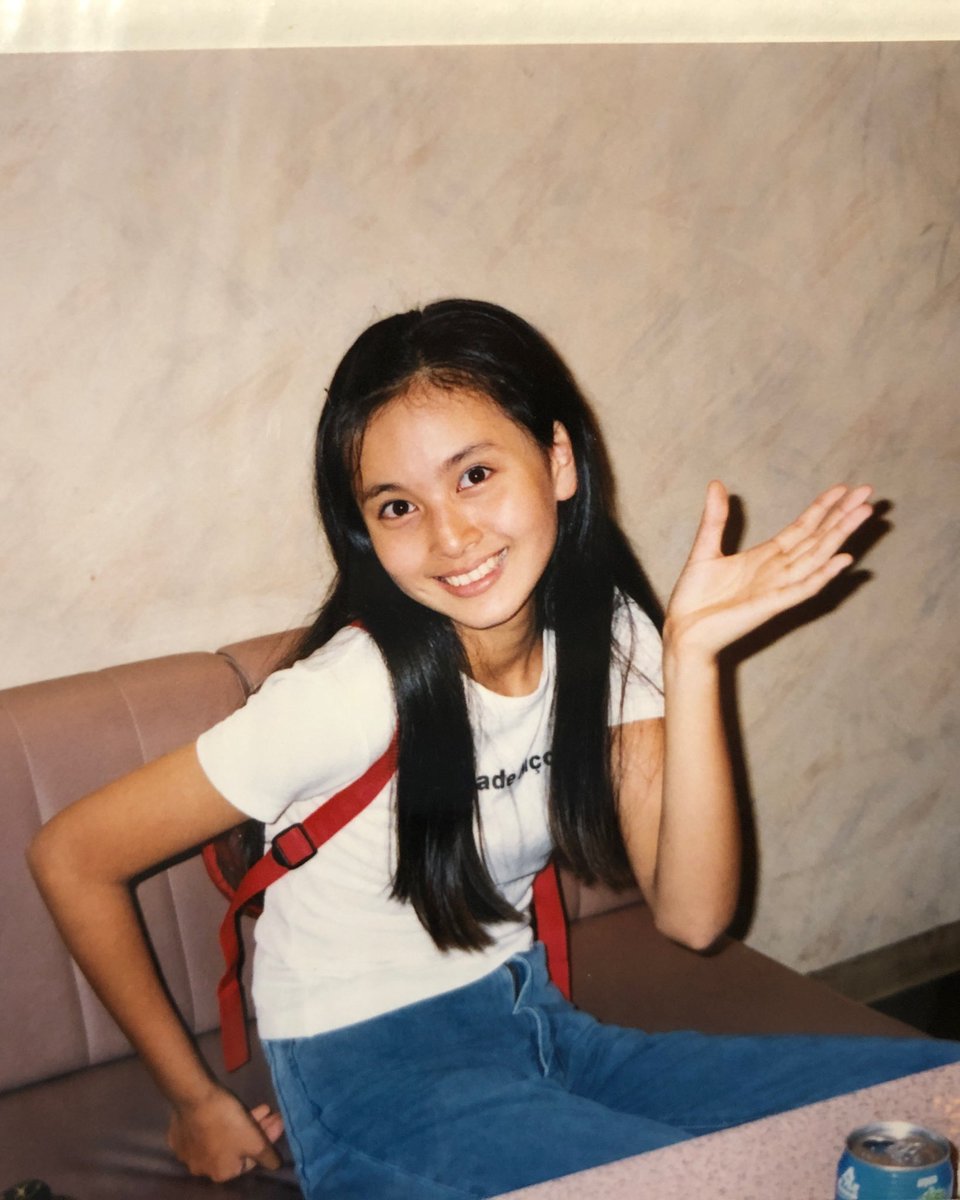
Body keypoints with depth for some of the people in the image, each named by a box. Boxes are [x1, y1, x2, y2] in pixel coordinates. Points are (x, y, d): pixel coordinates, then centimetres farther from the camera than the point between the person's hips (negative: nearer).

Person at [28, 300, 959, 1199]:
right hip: (373, 1080, -6)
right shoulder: (354, 692, -23)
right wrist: (197, 1102, -6)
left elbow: (692, 913, -12)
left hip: (533, 1026, 6)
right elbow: (71, 856, -16)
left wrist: (691, 653, -22)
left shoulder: (607, 634, -5)